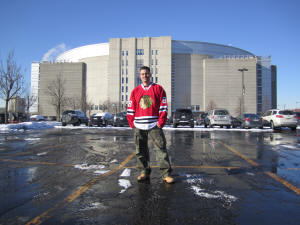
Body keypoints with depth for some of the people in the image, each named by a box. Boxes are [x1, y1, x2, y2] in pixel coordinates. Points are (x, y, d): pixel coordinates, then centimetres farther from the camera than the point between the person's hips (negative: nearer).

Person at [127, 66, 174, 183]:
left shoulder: (158, 89, 6)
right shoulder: (135, 91, 13)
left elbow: (163, 107, 0)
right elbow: (130, 109, 12)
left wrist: (161, 122, -8)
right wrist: (132, 124, 4)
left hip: (154, 125, -3)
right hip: (139, 126, 3)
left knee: (161, 148, -5)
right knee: (141, 150, 8)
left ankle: (166, 173, 1)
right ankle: (144, 172, 20)